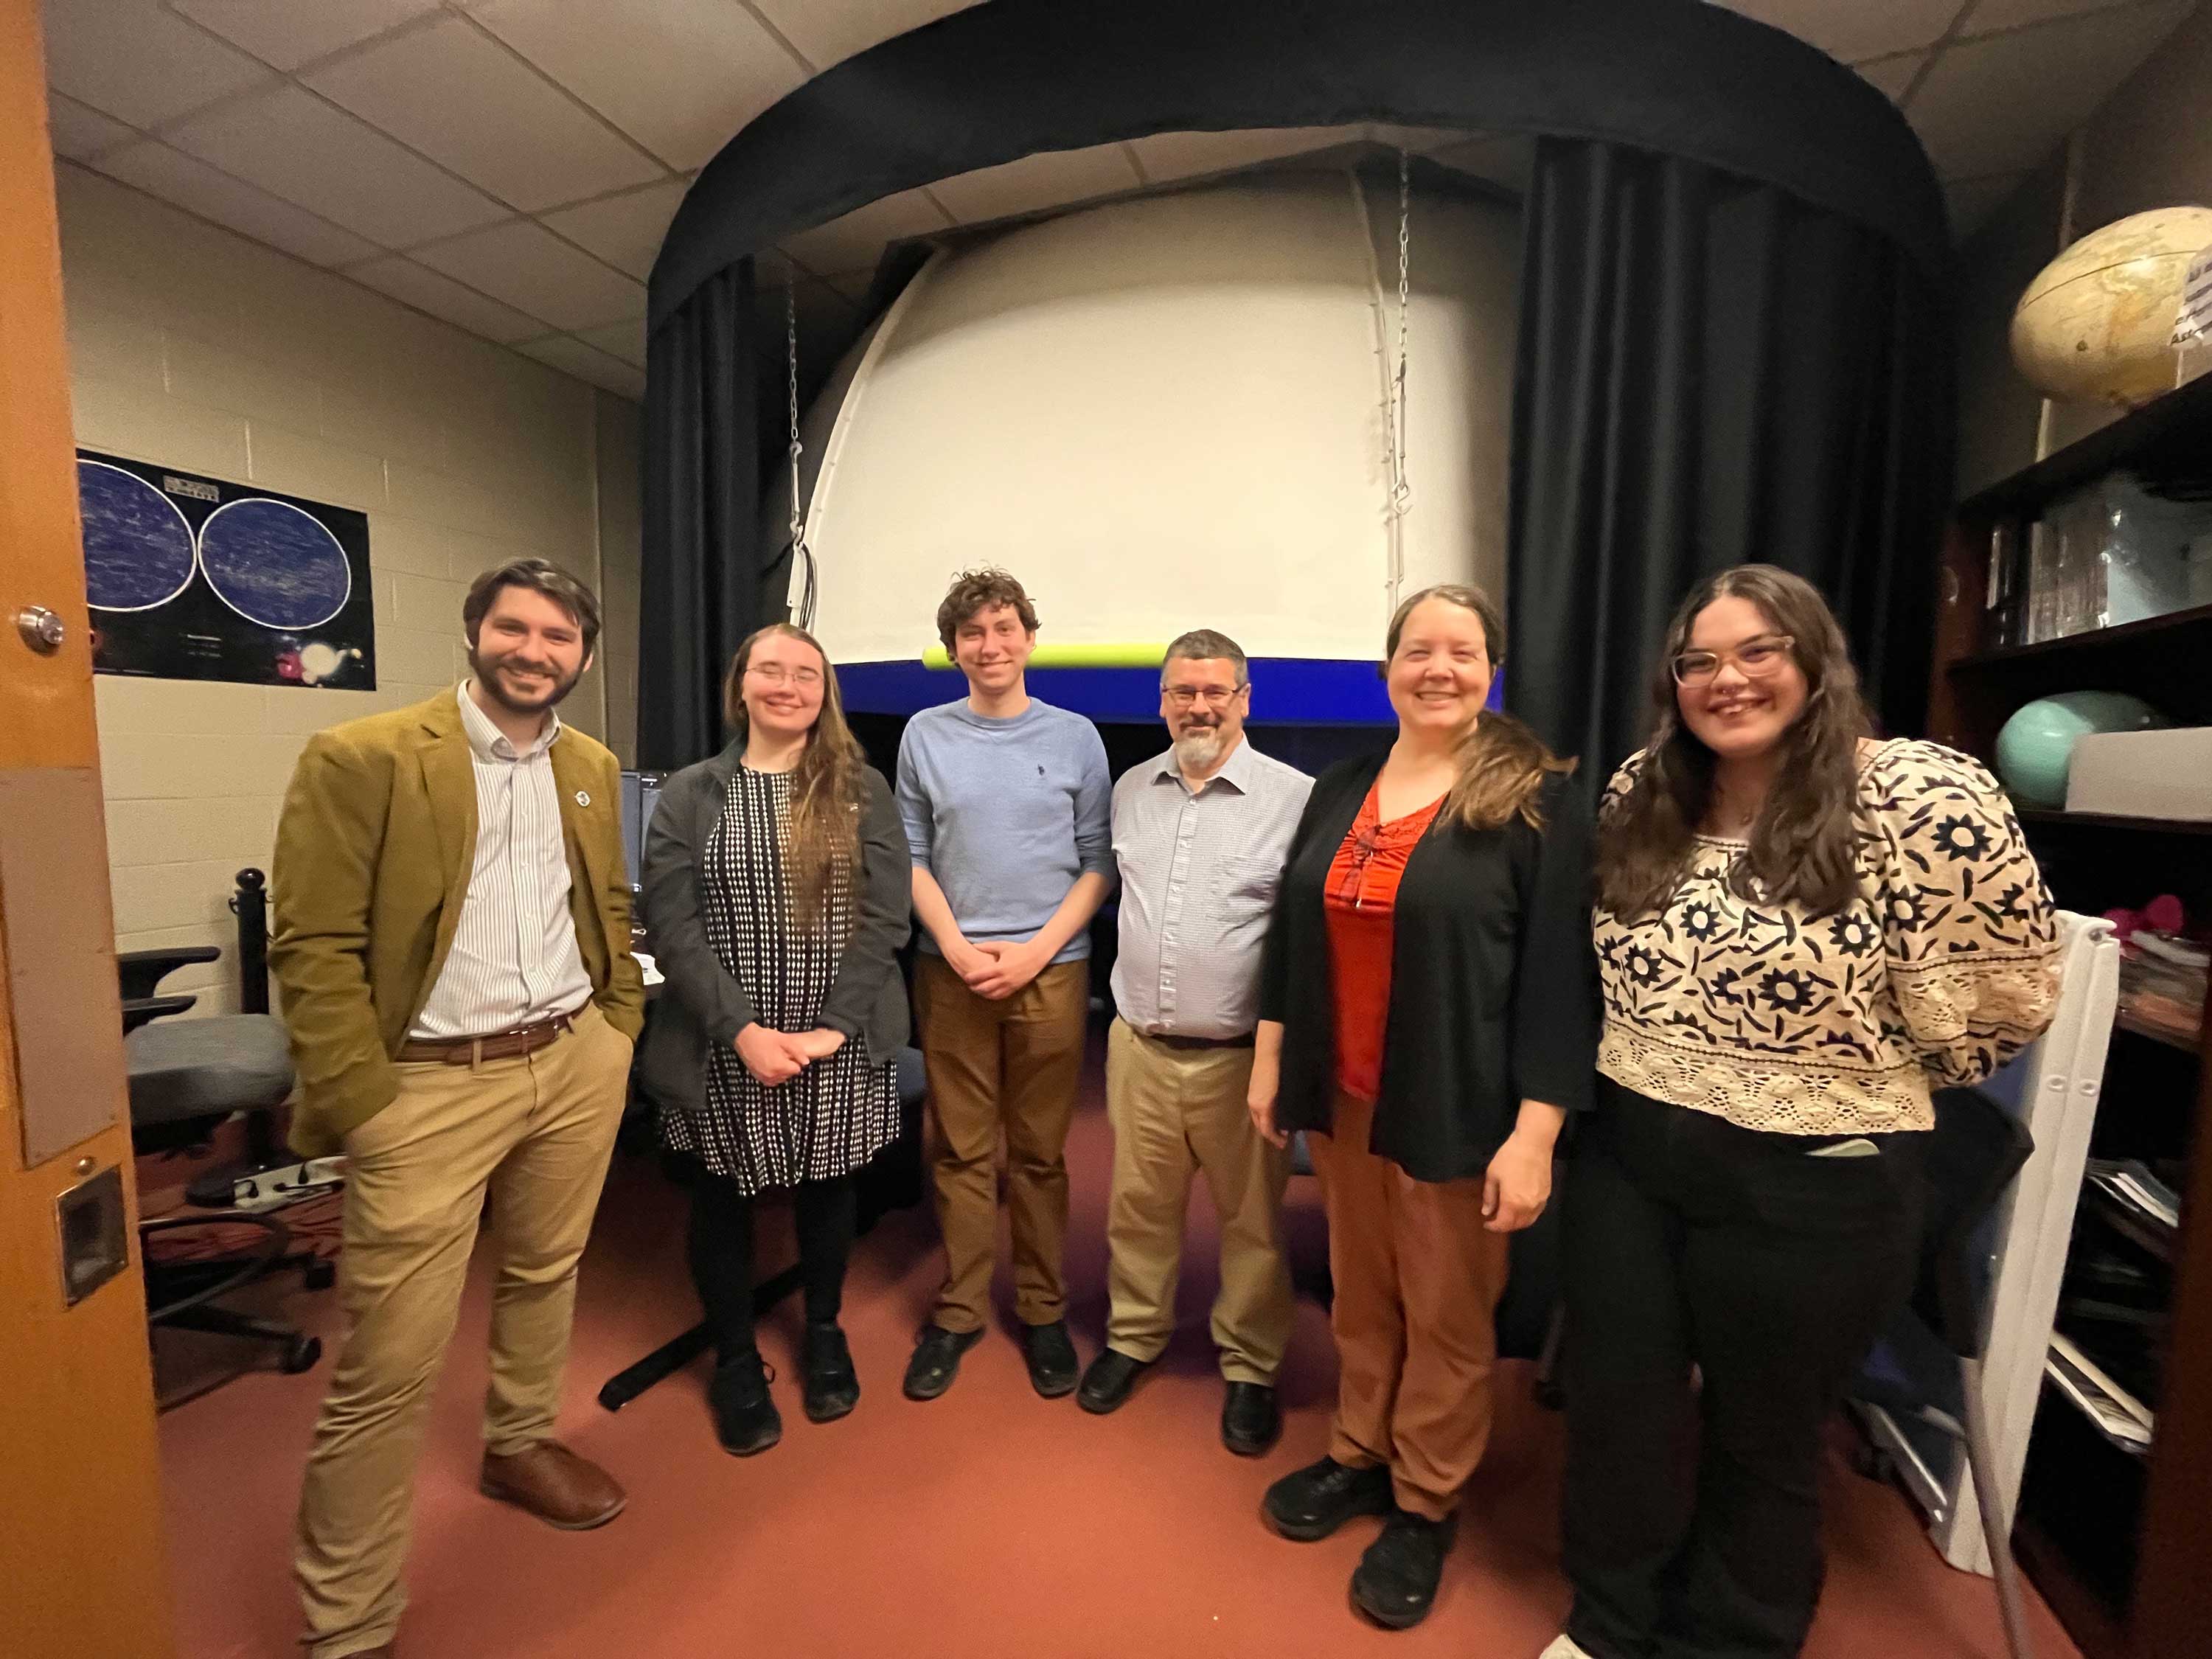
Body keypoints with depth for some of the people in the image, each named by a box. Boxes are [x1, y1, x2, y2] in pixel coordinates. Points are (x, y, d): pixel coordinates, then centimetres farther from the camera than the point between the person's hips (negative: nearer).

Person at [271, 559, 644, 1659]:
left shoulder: (593, 770, 8)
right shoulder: (360, 759, -10)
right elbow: (313, 948, -11)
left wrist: (616, 1028, 9)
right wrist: (365, 1109, -13)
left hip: (575, 1064, 5)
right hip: (430, 1084, -5)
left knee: (544, 1277, 22)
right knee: (388, 1369, 3)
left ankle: (519, 1446, 48)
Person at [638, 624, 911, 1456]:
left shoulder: (864, 790, 0)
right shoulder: (689, 793, 0)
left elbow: (885, 917, -6)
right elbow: (671, 924, -7)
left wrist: (834, 1027, -15)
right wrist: (742, 1029, -17)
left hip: (840, 1047, 1)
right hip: (724, 1049, 0)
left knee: (825, 1189, 17)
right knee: (723, 1198, 14)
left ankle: (824, 1334, 43)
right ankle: (735, 1359, 39)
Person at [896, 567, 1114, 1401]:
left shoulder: (1075, 737, 2)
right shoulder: (925, 736, 4)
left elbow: (1098, 864, 1)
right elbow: (911, 857, 5)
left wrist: (1037, 951, -9)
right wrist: (958, 949, -7)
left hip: (1050, 970, 0)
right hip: (951, 971, 1)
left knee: (1040, 1153, 9)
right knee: (960, 1150, 9)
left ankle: (1042, 1311, 26)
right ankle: (957, 1312, 26)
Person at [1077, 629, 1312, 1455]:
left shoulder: (1295, 796, -10)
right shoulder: (1131, 789, 7)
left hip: (1241, 1055, -4)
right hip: (1138, 1046, 4)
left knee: (1252, 1218, 13)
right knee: (1138, 1204, 19)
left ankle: (1250, 1366, 36)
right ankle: (1134, 1335, 42)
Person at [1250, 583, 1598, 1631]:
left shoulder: (1537, 800, -9)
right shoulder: (1338, 792, 5)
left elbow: (1560, 976, -12)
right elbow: (1292, 935, 9)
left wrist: (1535, 1132, -15)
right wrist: (1270, 1062, 9)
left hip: (1457, 1112, -4)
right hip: (1343, 1100, 4)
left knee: (1446, 1317, 14)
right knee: (1360, 1297, 20)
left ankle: (1426, 1504, 37)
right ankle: (1359, 1455, 43)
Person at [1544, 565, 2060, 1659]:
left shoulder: (1924, 801, -16)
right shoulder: (1640, 798, 1)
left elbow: (1994, 1005, -9)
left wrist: (1852, 1080, 2)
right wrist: (1672, 1066, 11)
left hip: (1809, 1189, -4)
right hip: (1626, 1157, 5)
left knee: (1761, 1442, 19)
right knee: (1614, 1409, 17)